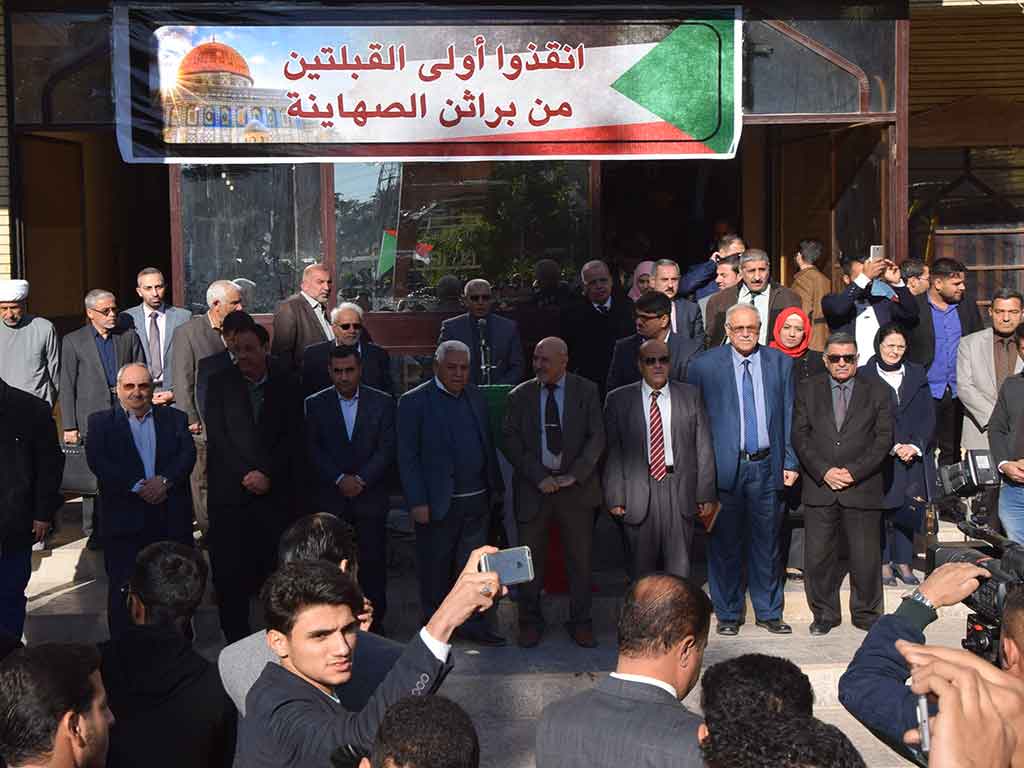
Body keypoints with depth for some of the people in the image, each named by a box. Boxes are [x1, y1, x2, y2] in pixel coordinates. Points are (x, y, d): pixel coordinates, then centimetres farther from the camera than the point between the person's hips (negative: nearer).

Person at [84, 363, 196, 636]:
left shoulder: (174, 418, 14)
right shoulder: (101, 421, 9)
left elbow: (188, 453, 2)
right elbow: (97, 460, -6)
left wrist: (165, 480, -17)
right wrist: (138, 486, -16)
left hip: (172, 518, 2)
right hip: (124, 519, -1)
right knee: (123, 590, 2)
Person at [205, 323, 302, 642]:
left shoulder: (286, 385, 6)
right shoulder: (220, 383, 5)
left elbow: (293, 437, 3)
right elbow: (217, 436, -2)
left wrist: (267, 474, -8)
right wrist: (247, 475, -9)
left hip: (276, 493, 0)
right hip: (230, 494, 0)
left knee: (275, 567, -1)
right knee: (229, 572, 0)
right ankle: (235, 639, 10)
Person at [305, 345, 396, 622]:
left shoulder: (382, 402, 4)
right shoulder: (316, 404, 5)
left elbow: (386, 449, -1)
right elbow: (313, 450, 0)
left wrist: (361, 479, -11)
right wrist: (340, 479, -11)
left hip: (371, 498, 0)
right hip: (331, 499, 0)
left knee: (373, 562, 2)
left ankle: (374, 622, 12)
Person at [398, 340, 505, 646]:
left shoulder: (475, 396, 10)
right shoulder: (415, 401, -7)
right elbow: (407, 456, -9)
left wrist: (496, 486, 13)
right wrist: (417, 502, -14)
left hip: (477, 501, 5)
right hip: (437, 504, -5)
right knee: (435, 569, 7)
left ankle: (472, 623, 22)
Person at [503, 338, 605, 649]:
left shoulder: (586, 391, 2)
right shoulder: (520, 396, 3)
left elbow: (596, 438, -3)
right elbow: (512, 442, -2)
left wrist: (575, 475, -13)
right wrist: (539, 477, -12)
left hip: (576, 485, 0)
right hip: (533, 486, 0)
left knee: (580, 558, 6)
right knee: (530, 557, 5)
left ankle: (580, 622, 19)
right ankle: (530, 622, 19)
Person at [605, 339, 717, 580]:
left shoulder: (691, 396, 6)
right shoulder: (618, 400, 3)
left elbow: (703, 447, 5)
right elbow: (612, 452, 1)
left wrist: (707, 494, 0)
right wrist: (615, 497, -5)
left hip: (680, 490, 1)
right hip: (638, 491, -1)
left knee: (680, 565, 6)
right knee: (641, 567, 7)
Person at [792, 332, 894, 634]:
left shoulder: (878, 391, 6)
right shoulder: (807, 390, 9)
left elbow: (884, 439, 0)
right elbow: (800, 436, 3)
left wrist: (853, 472, -10)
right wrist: (824, 472, -9)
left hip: (862, 489, -1)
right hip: (819, 487, 1)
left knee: (866, 557, 3)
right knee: (817, 556, 3)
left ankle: (866, 613, 20)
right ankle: (825, 613, 18)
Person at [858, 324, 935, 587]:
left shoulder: (917, 375, 11)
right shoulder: (865, 376, -1)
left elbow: (928, 416, 7)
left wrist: (915, 446, -7)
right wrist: (894, 447, -12)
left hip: (914, 457, 3)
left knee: (910, 511, 3)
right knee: (883, 510, -1)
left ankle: (903, 562, 14)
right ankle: (884, 563, 9)